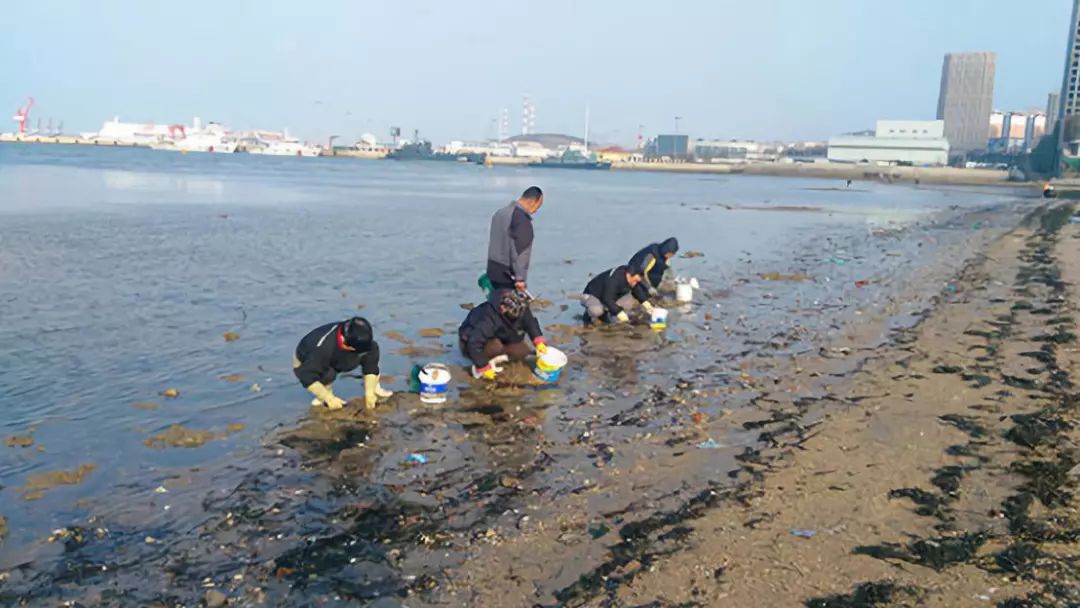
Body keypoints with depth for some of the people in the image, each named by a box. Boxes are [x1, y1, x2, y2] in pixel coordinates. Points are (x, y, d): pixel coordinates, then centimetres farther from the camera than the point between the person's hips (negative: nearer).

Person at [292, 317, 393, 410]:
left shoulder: (358, 339, -27)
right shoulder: (322, 348, -43)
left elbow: (370, 364, -18)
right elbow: (307, 375, -38)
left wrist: (369, 393, -23)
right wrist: (329, 398, -36)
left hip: (334, 361, 5)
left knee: (373, 348, -16)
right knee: (328, 373, -41)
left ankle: (374, 388, -3)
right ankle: (324, 397, -10)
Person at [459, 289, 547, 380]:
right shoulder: (489, 319, -40)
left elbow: (530, 322, -5)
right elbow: (474, 344, -41)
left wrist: (539, 341, -19)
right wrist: (484, 368, -34)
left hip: (497, 338, 7)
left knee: (523, 350, -7)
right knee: (496, 346, -37)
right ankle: (477, 366, -15)